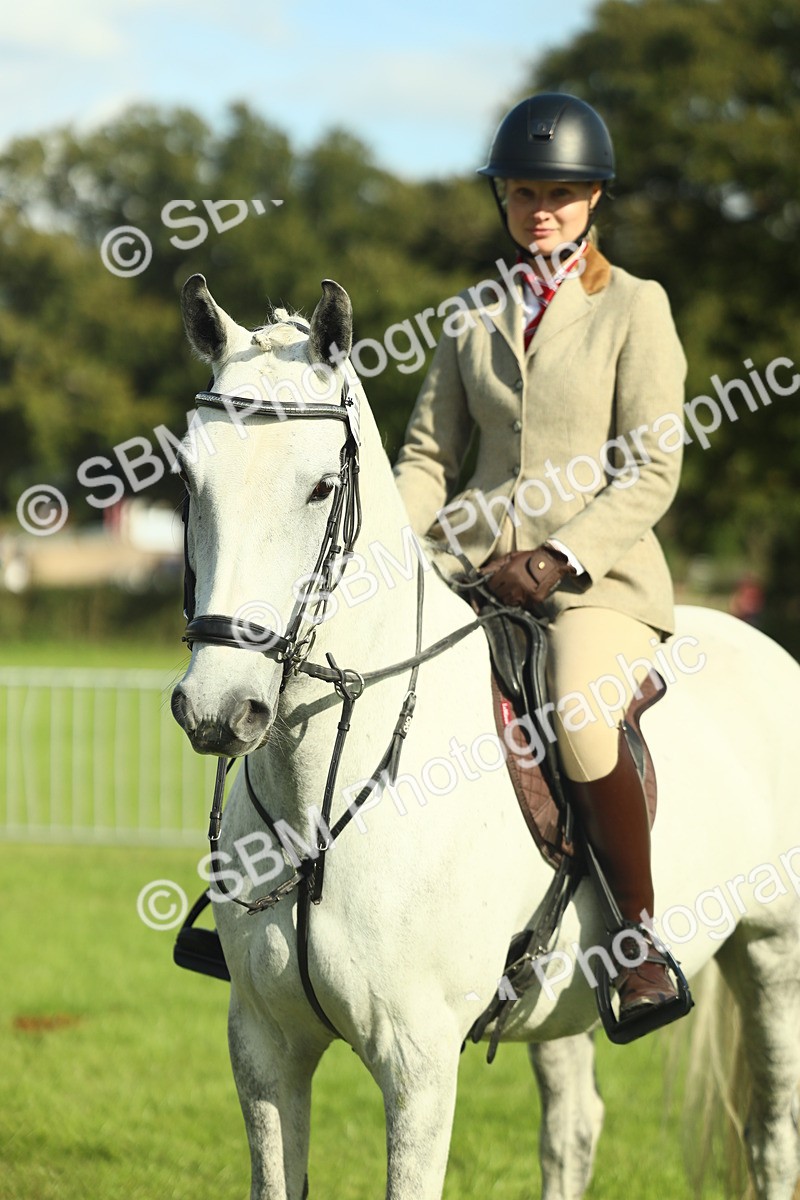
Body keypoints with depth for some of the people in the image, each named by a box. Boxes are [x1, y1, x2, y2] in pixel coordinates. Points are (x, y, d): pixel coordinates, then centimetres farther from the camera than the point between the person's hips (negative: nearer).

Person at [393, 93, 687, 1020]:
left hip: (599, 574, -5)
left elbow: (651, 471, -5)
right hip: (478, 571, 5)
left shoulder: (634, 308, 1)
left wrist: (560, 560, -17)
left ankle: (642, 938, -14)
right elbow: (430, 454, 14)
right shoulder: (474, 315, 14)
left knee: (581, 725, -33)